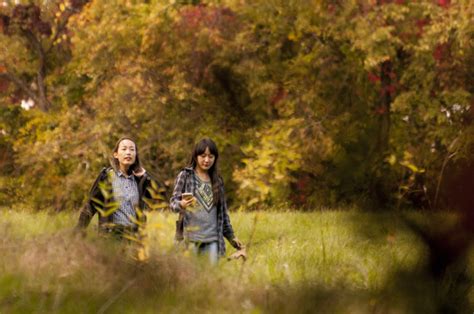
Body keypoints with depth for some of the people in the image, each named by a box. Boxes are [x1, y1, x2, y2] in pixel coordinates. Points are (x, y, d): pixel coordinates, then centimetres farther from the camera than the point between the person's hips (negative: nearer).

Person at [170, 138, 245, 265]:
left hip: (212, 239, 3)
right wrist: (181, 204, -26)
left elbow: (223, 211, 19)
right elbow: (173, 202, -3)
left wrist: (231, 236, 18)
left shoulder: (217, 180, 15)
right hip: (190, 236, -3)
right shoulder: (185, 175, 3)